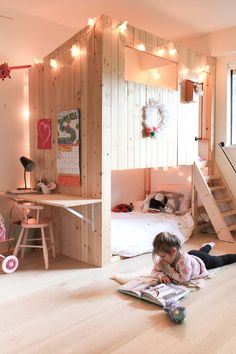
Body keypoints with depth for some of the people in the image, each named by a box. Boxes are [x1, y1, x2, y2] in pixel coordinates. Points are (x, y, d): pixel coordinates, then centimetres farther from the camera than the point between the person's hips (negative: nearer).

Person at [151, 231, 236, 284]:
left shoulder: (183, 258, -52)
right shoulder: (162, 259, -32)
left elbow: (185, 278, -50)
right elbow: (154, 271, -26)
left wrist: (170, 273, -45)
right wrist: (162, 275, -45)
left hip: (202, 260, -5)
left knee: (222, 260, 25)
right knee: (201, 251, 40)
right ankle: (209, 245, 69)